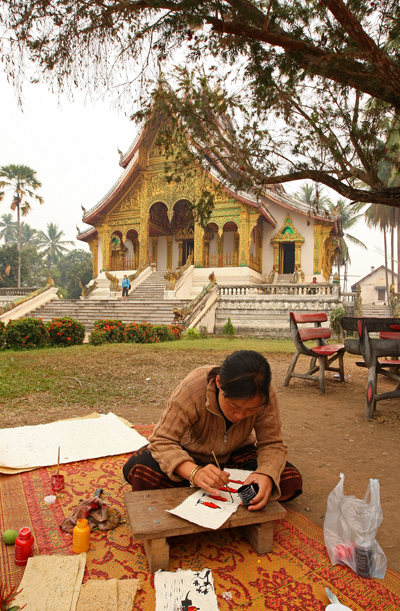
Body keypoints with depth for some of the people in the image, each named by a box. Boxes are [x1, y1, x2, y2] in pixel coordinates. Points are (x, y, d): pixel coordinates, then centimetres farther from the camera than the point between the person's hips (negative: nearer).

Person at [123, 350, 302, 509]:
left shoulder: (266, 396, -25)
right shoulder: (192, 389, -34)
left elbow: (273, 444, -20)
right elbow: (162, 440, -31)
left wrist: (266, 475, -43)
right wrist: (195, 473, -50)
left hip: (234, 454, 2)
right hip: (189, 453, -2)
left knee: (291, 482, -22)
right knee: (137, 470, -31)